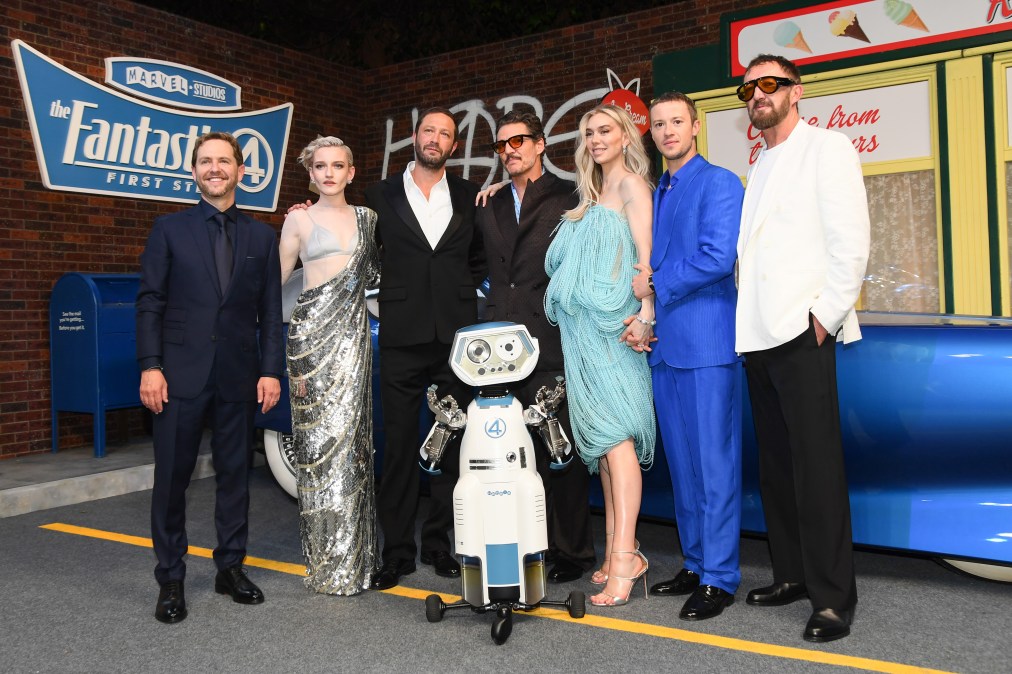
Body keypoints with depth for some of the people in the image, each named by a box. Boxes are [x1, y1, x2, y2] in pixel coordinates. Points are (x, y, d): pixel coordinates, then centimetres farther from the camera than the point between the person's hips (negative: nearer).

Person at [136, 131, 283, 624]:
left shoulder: (262, 237, 9)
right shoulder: (169, 230, 5)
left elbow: (271, 311, 7)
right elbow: (149, 303, 1)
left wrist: (271, 370, 0)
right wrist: (150, 366, -8)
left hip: (238, 378, 2)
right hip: (180, 375, -1)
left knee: (235, 474, 9)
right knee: (171, 478, 3)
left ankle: (231, 568, 24)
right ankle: (170, 579, 17)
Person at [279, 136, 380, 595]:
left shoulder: (367, 218, 14)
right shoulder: (299, 219, 6)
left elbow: (377, 273, 24)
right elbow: (276, 281, 7)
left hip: (353, 332, 3)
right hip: (312, 331, -2)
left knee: (351, 432, 0)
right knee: (320, 435, -3)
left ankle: (353, 554, 12)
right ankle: (328, 562, 7)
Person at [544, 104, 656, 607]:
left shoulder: (632, 185, -1)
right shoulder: (591, 197, 23)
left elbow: (647, 255, -11)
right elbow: (572, 263, 20)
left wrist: (645, 313, -24)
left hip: (612, 325, -8)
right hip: (582, 327, 8)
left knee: (614, 436, -14)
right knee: (602, 439, 6)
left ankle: (625, 557, -14)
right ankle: (617, 550, 11)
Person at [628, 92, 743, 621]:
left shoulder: (719, 183, -4)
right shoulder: (653, 194, 20)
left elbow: (717, 259, -17)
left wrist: (656, 285, -8)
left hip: (706, 343, -8)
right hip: (663, 344, 8)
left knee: (714, 463, -3)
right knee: (681, 463, 13)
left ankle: (719, 578, 7)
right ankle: (695, 564, 25)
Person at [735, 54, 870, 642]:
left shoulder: (827, 148, 0)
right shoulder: (757, 169, 20)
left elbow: (851, 242, -9)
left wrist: (824, 319, -13)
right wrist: (748, 319, 8)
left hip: (801, 333, -7)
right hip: (758, 335, 7)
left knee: (816, 464, -6)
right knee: (776, 462, 11)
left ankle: (833, 597, 3)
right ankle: (793, 574, 23)